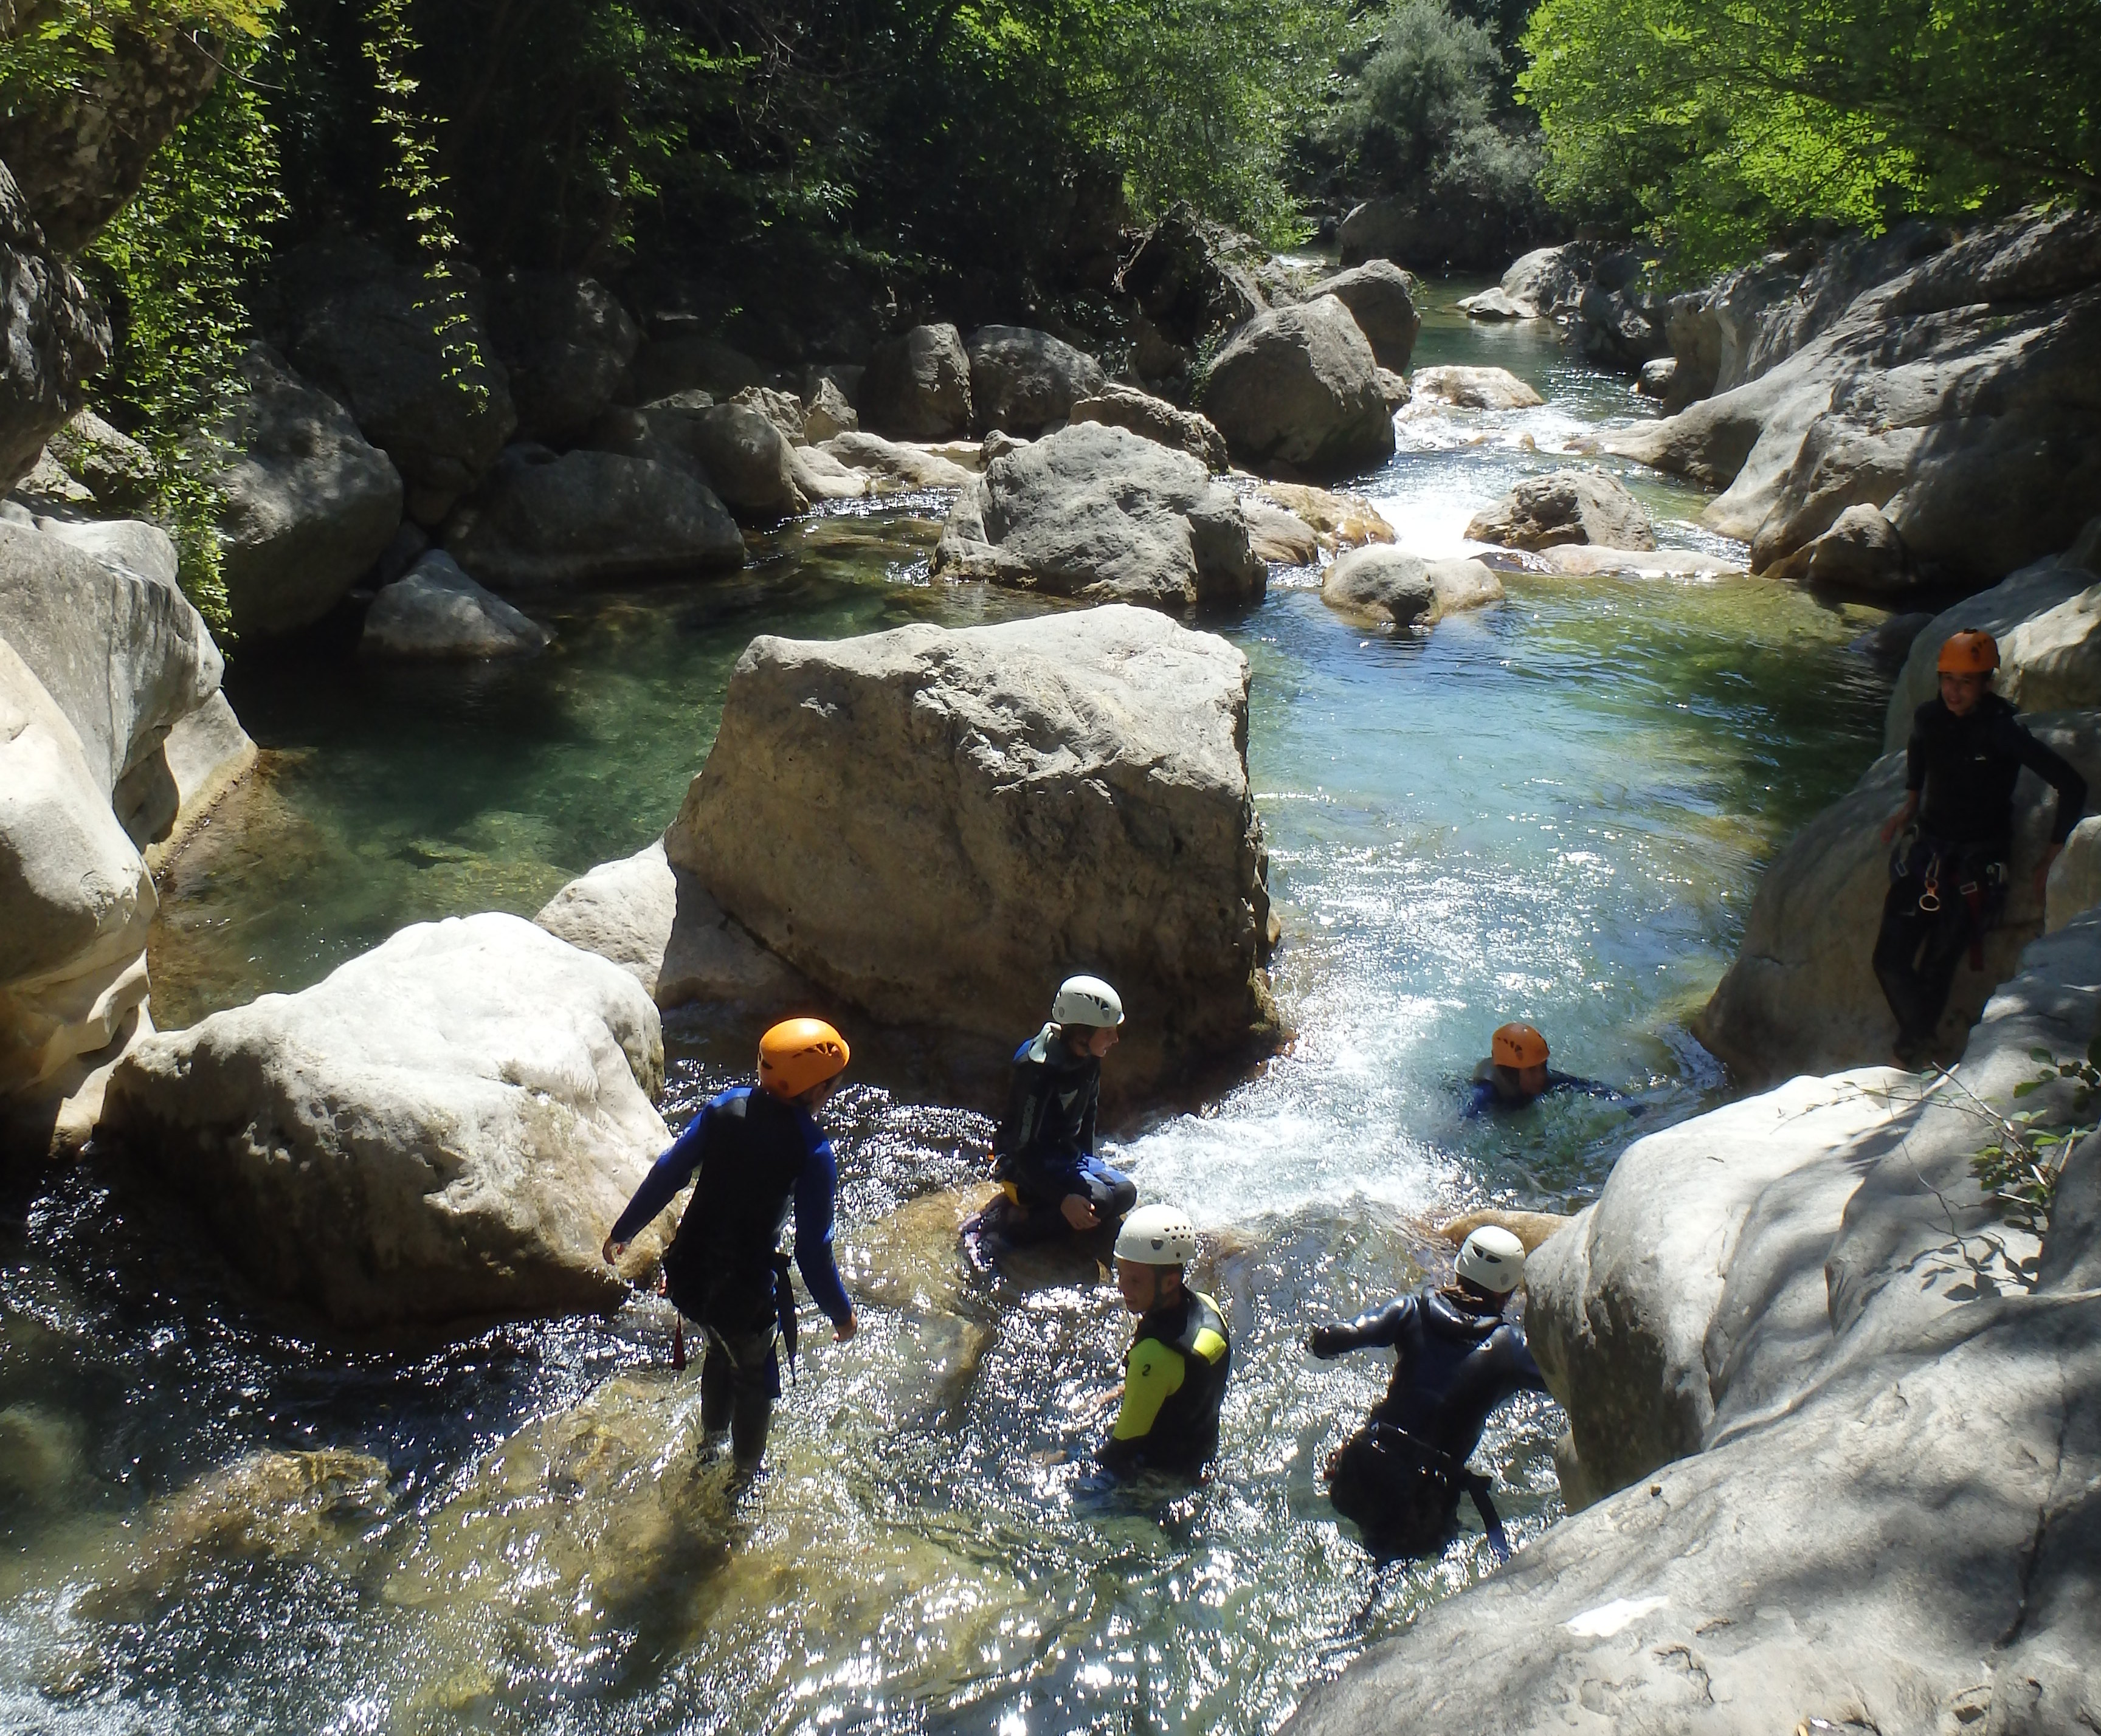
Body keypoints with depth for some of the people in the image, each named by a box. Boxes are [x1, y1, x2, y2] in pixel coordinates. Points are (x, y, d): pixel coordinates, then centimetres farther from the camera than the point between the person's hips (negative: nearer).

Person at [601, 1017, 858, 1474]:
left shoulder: (727, 1107, -8)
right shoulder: (812, 1152, -22)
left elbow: (667, 1174, -1)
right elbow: (813, 1250, -19)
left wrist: (624, 1230, 13)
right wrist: (840, 1313, -3)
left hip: (689, 1275, 5)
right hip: (745, 1290, -5)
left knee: (722, 1348, 35)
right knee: (754, 1375, 26)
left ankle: (711, 1436, 58)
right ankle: (747, 1471, 45)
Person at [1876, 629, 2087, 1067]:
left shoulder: (2003, 730, -20)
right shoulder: (1929, 716, -3)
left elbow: (2072, 786, -18)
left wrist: (2051, 857, -15)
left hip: (1978, 861, -4)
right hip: (1927, 846, 5)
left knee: (1936, 967, -6)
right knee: (1890, 961, -3)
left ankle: (1915, 1049, 17)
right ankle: (1919, 1039, 21)